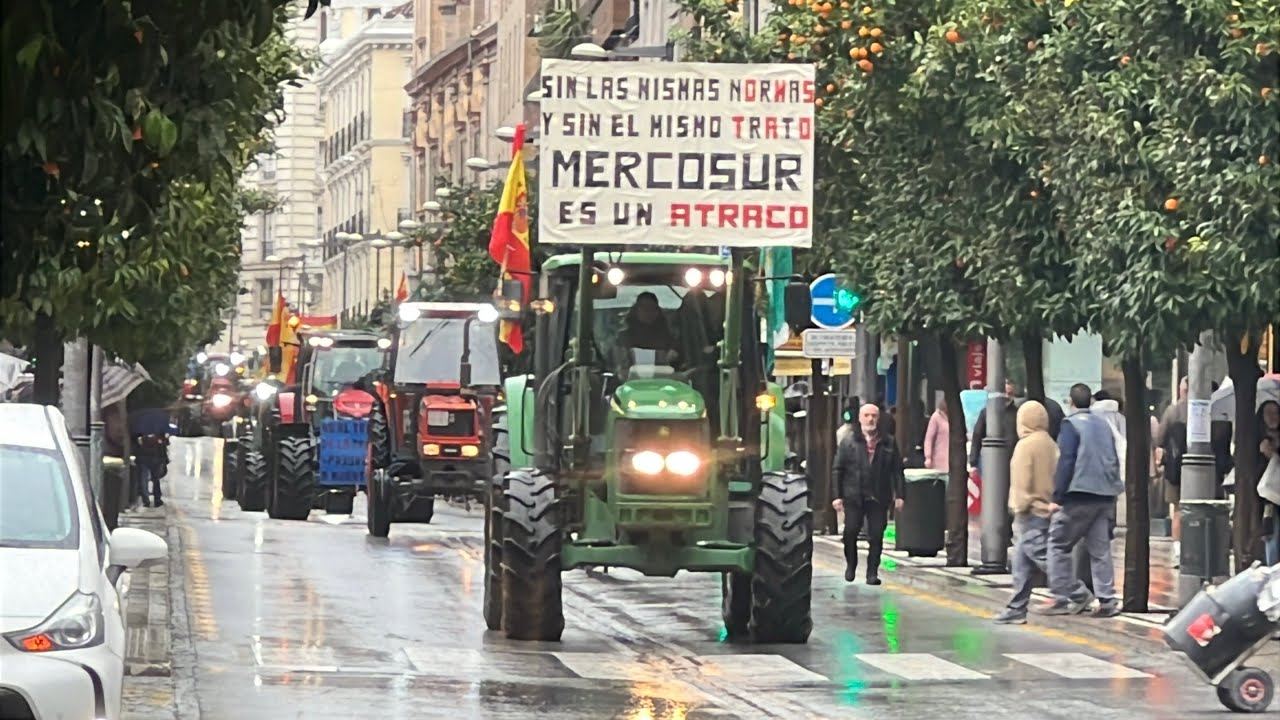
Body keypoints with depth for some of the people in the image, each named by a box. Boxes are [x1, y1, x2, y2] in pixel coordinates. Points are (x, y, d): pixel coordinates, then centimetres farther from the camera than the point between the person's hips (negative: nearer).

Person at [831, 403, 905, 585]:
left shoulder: (888, 442, 7)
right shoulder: (849, 441, 4)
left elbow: (897, 470, 8)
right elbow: (837, 470, 3)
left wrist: (898, 495, 1)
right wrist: (837, 495, -4)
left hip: (879, 497, 1)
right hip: (854, 496, -1)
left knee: (876, 536, -2)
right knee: (850, 532, -1)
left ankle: (872, 572, 5)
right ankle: (851, 565, 21)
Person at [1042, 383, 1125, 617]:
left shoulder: (1071, 425, -6)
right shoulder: (1104, 425, 14)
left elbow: (1066, 462, -13)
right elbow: (1114, 461, 17)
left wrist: (1057, 497, -12)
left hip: (1078, 495, -7)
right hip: (1105, 496, 7)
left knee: (1058, 544, 2)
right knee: (1100, 549, 8)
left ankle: (1070, 595, -3)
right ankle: (1107, 600, 3)